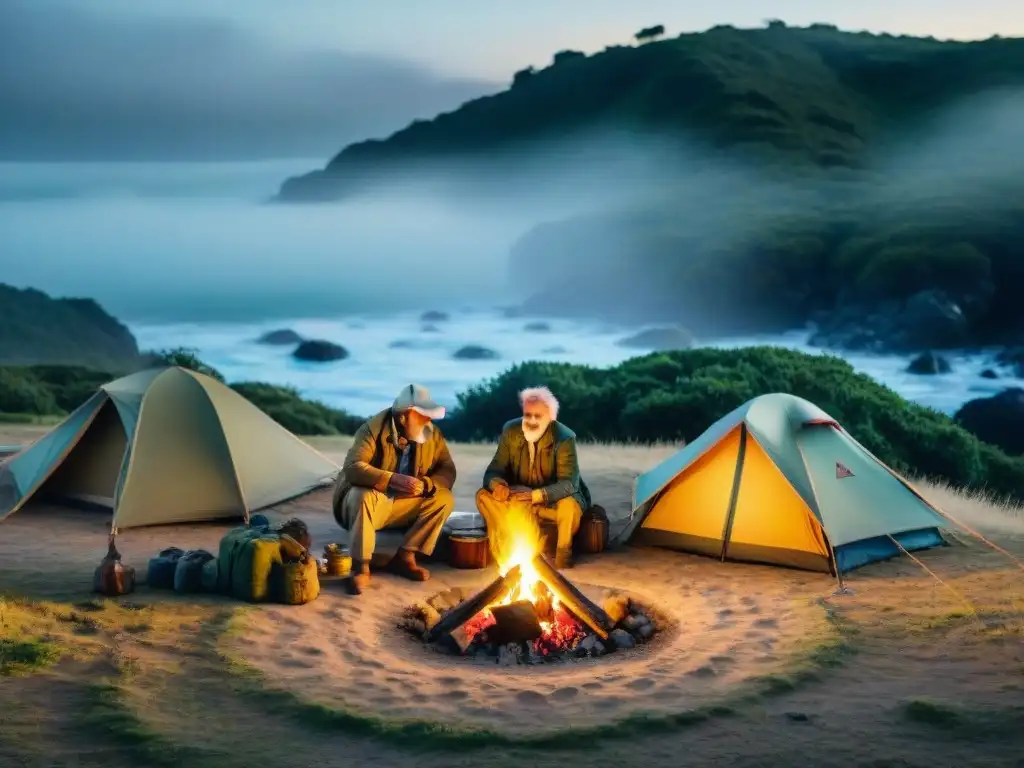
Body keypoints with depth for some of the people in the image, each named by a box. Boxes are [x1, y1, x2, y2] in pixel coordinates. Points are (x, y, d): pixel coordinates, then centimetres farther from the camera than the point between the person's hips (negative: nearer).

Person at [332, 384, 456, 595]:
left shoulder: (432, 434, -5)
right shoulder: (374, 428, -20)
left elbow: (447, 470, -2)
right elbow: (352, 467, -30)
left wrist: (425, 485, -24)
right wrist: (391, 480, -42)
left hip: (404, 505, 5)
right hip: (371, 501, -5)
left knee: (444, 498, -15)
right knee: (363, 496, -38)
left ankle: (405, 557, -11)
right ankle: (361, 567, -30)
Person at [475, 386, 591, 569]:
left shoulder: (564, 438, -21)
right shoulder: (510, 431, -10)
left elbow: (569, 484, -29)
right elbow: (493, 470, -9)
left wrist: (535, 495, -45)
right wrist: (496, 484, -36)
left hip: (553, 499, -3)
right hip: (519, 496, 3)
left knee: (569, 505, -37)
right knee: (484, 496, -20)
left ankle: (563, 554, -11)